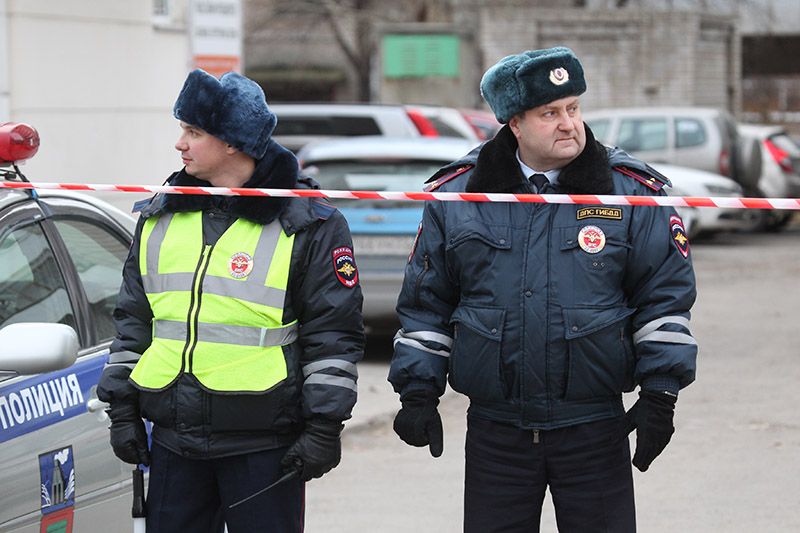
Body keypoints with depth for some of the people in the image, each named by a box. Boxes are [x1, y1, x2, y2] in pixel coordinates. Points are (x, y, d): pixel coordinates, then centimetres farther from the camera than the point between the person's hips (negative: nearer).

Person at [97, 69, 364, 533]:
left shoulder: (309, 223, -4)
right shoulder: (161, 216, 12)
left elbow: (335, 333, -4)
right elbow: (133, 319, 18)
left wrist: (324, 426, -8)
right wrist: (123, 407, 13)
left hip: (263, 443, -5)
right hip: (174, 437, 5)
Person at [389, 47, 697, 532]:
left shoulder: (633, 192, 0)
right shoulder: (456, 195, 4)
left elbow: (664, 296, 2)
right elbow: (425, 302, 10)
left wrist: (661, 394, -4)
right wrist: (418, 391, 5)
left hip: (594, 428, -1)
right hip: (495, 432, 1)